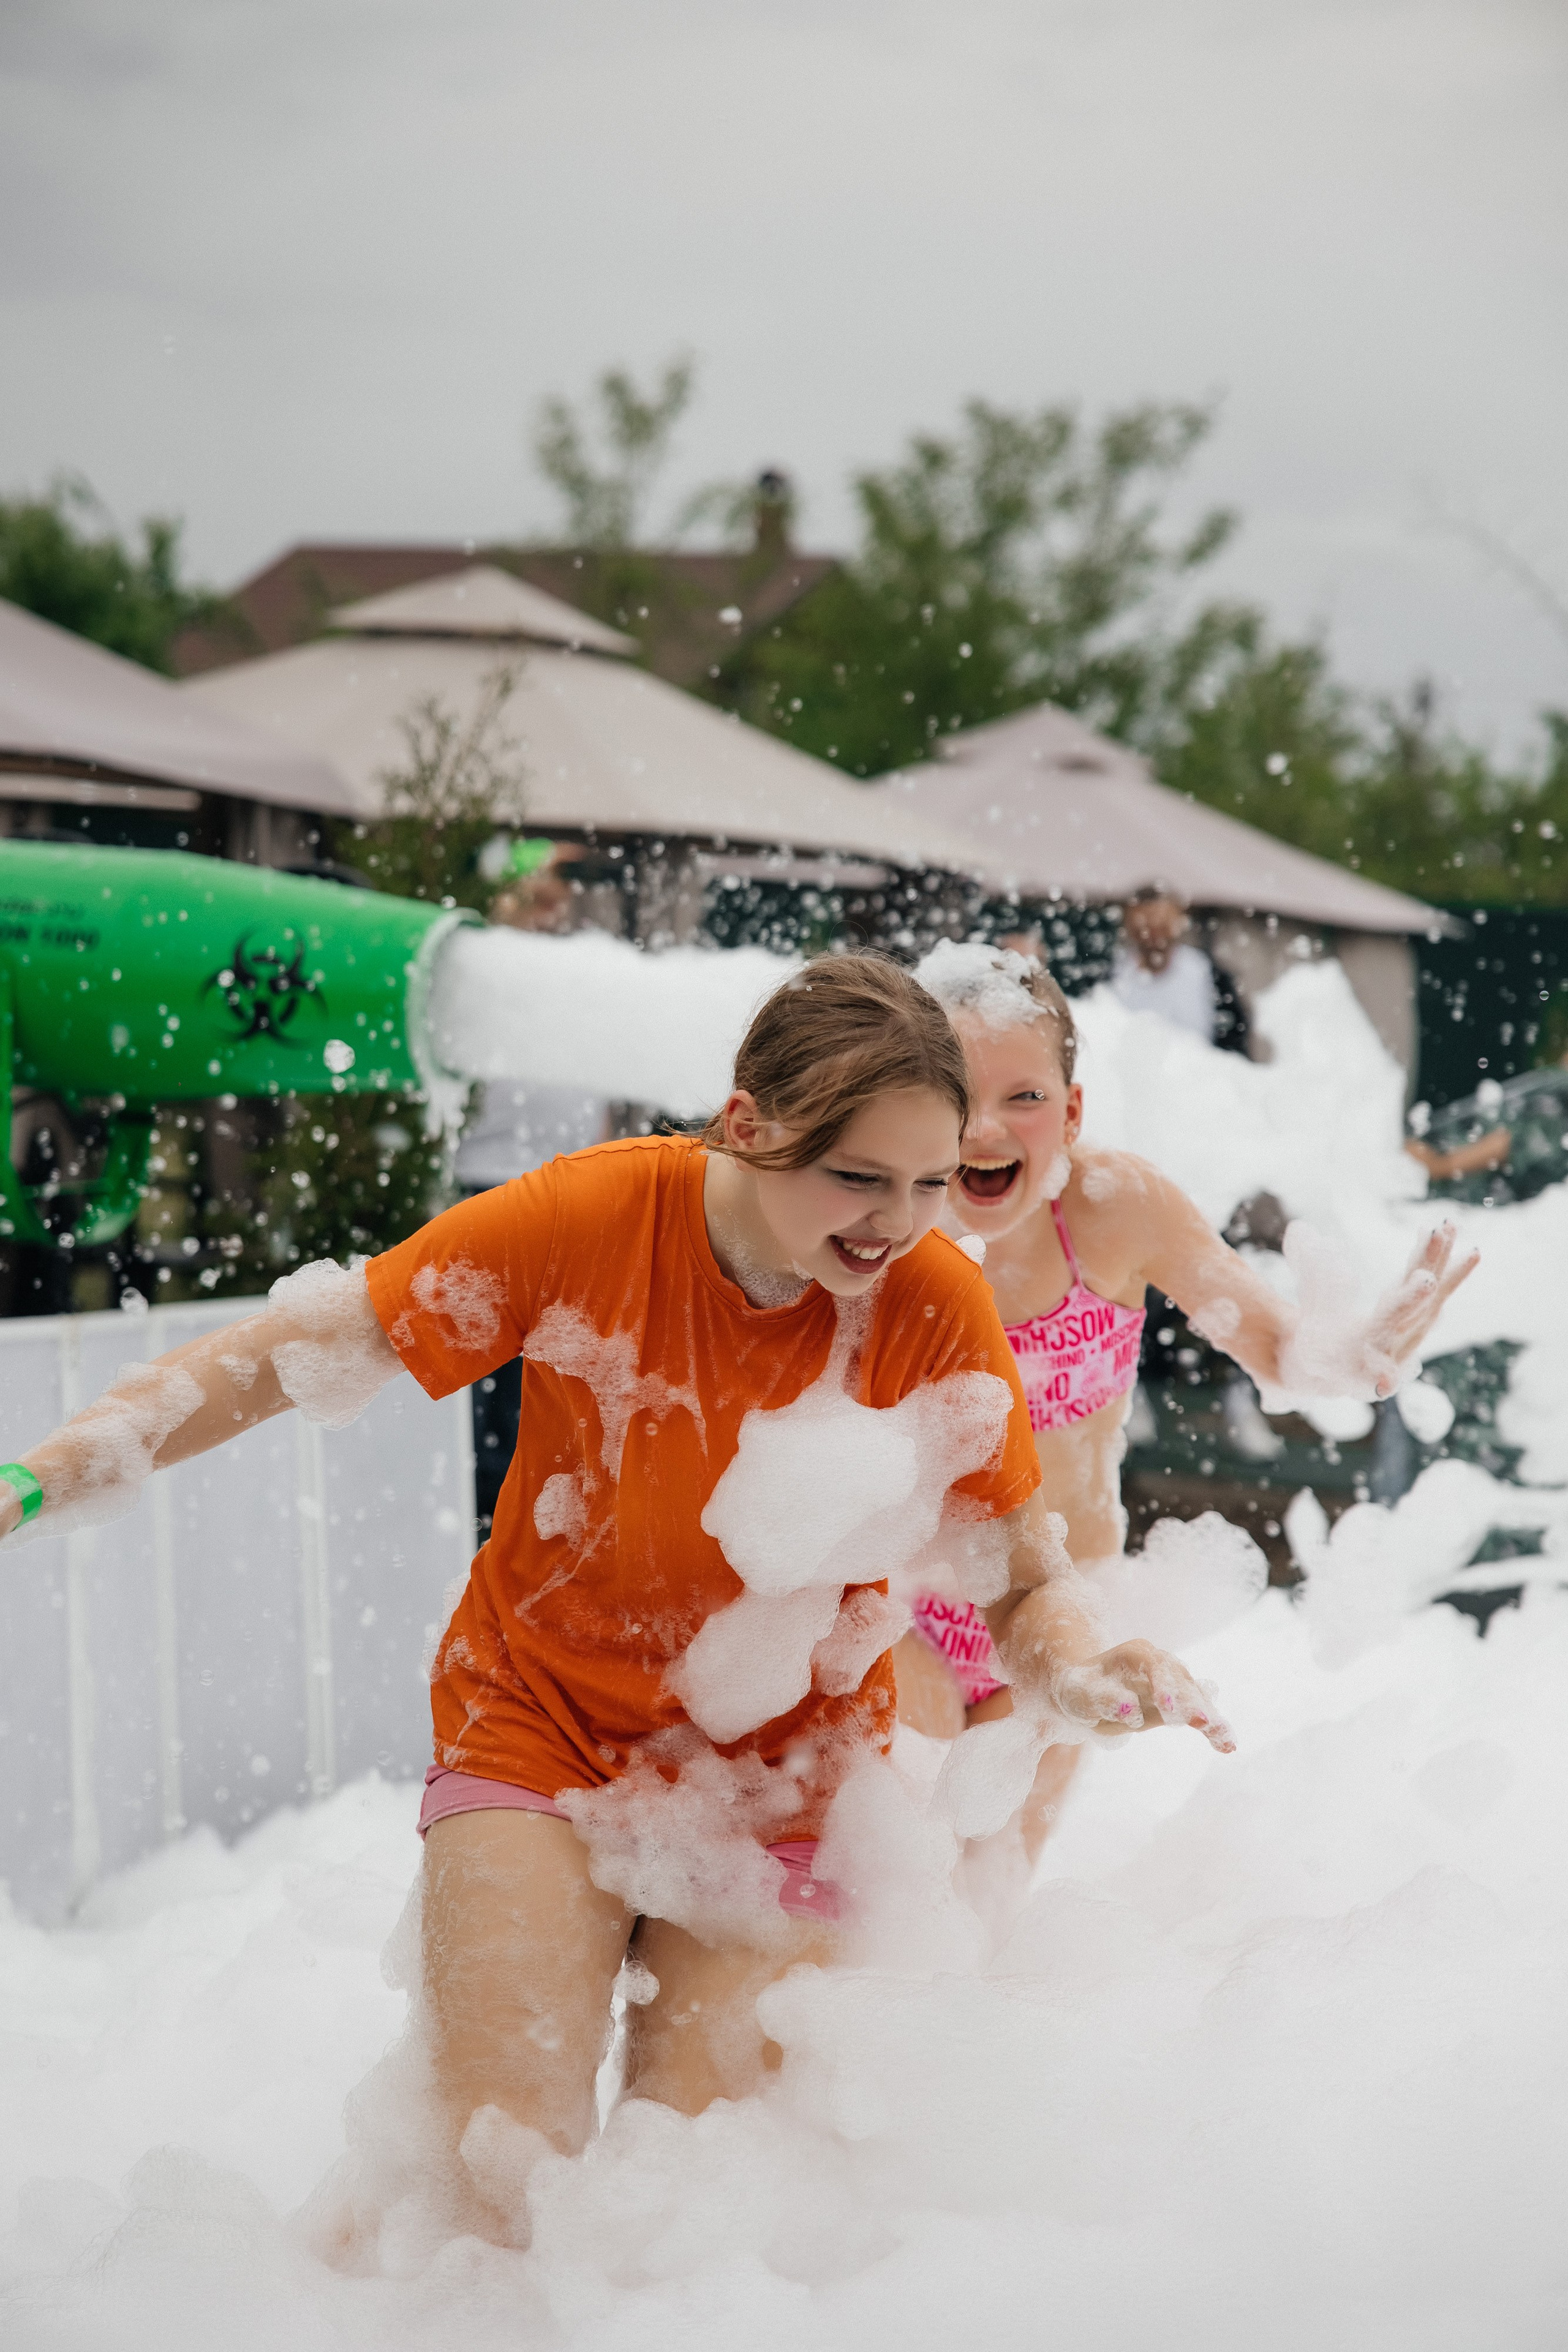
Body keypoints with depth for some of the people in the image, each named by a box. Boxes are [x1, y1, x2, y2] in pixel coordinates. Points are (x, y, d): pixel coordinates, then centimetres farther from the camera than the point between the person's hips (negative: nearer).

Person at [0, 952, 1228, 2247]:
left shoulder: (938, 1306, -15)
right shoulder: (593, 1217, -19)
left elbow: (1028, 1579, -7)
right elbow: (294, 1355, -12)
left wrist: (1083, 1668, -31)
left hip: (778, 1781, 1)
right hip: (541, 1728, -1)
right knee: (501, 2178, -13)